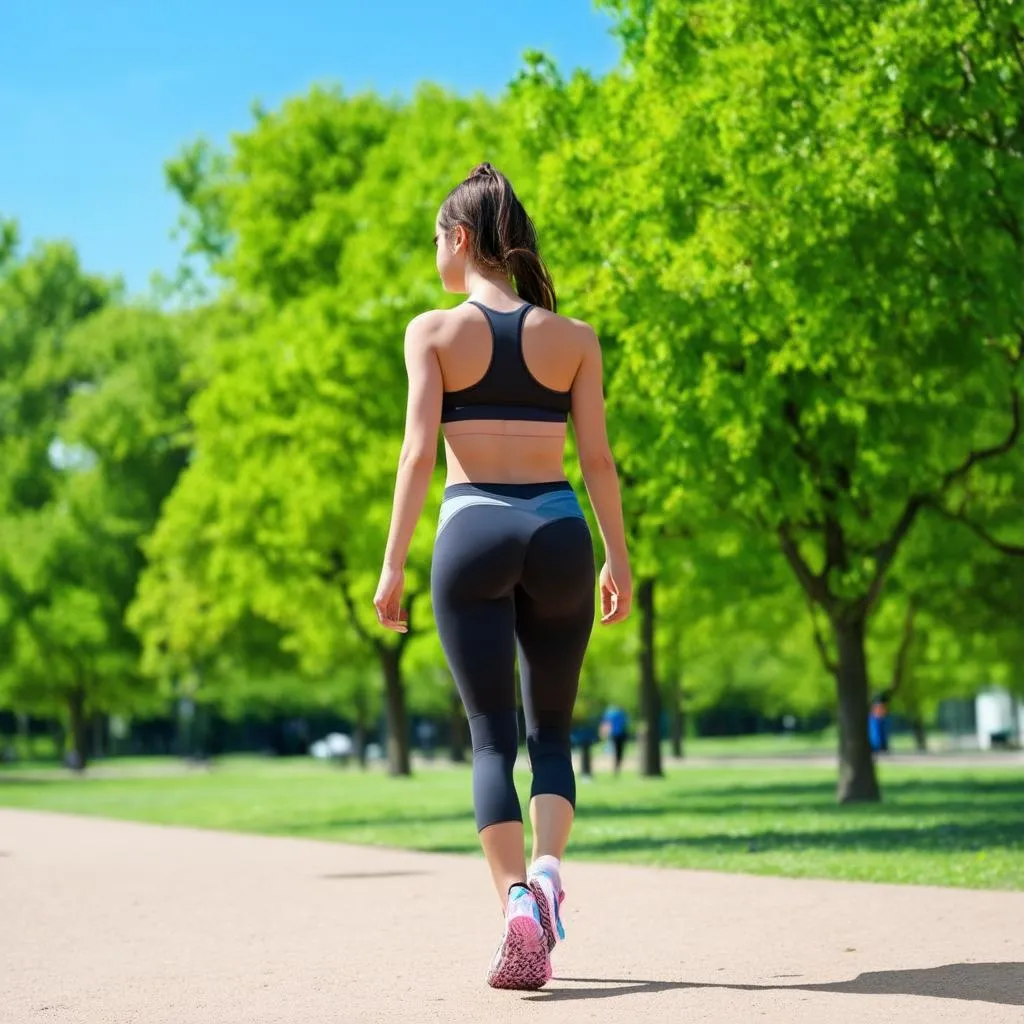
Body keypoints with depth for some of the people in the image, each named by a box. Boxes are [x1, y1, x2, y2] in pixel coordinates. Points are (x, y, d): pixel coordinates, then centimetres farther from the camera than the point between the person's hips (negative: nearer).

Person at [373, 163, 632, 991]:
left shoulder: (434, 331, 1)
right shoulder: (573, 338, 7)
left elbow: (419, 451, -6)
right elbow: (598, 458, 4)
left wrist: (394, 563, -4)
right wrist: (619, 556, 11)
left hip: (472, 530, -2)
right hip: (557, 529, 2)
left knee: (493, 734, 4)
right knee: (552, 729, 14)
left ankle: (517, 899, -11)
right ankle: (547, 866, -9)